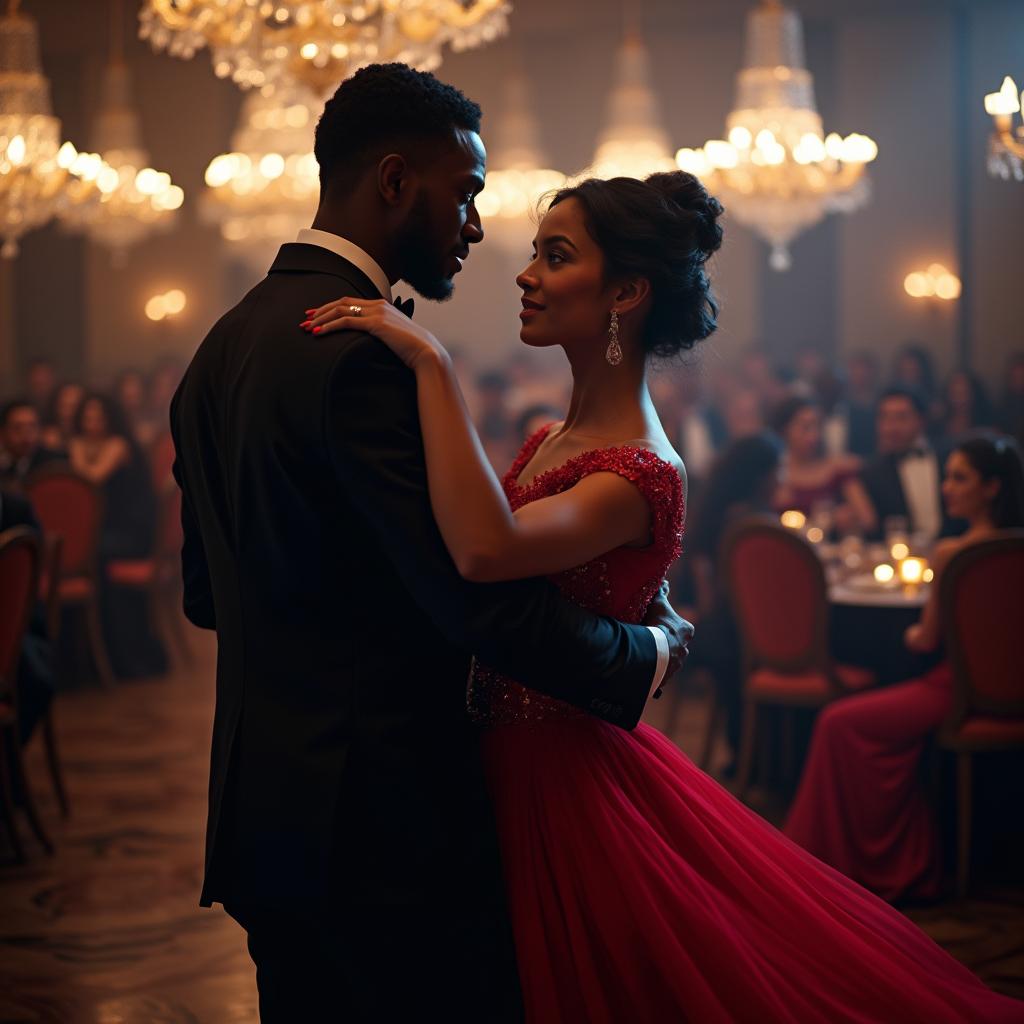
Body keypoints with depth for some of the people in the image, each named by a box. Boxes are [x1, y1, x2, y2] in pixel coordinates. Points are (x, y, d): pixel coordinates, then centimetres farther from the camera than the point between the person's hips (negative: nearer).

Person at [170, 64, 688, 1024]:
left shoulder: (221, 345, 11)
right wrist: (651, 651, -7)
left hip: (262, 811, 9)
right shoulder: (365, 354, -19)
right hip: (381, 826, -9)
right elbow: (483, 597, -22)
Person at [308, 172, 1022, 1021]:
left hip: (560, 783, -8)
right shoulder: (549, 440, 5)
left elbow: (487, 549, -42)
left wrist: (431, 361, -38)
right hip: (513, 763, 8)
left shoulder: (638, 475, -23)